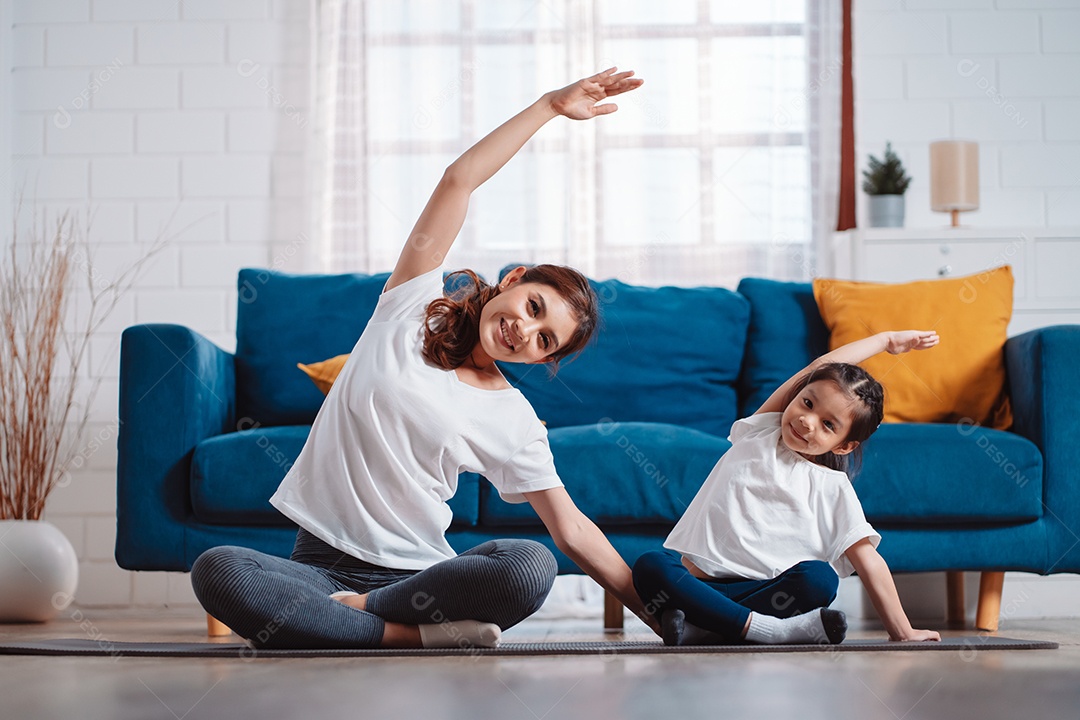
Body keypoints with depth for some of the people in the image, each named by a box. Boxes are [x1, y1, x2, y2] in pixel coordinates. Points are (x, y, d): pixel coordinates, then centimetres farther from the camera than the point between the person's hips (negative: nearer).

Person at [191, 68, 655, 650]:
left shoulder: (514, 422, 7)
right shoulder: (413, 306, 6)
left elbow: (571, 532, 6)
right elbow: (459, 180, 1)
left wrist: (653, 609, -1)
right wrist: (549, 105, 0)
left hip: (415, 573, 1)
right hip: (319, 563, 0)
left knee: (531, 565, -31)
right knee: (217, 570, -34)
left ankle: (356, 610, -18)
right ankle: (416, 636, -32)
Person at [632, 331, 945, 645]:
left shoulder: (833, 488, 9)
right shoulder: (761, 433, 14)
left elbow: (869, 562, 3)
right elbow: (819, 368, 16)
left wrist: (902, 631, -6)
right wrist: (886, 340, 26)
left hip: (762, 590, -1)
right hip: (694, 579, 1)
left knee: (821, 578, -31)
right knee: (650, 566, -30)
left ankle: (698, 629, -33)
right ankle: (776, 630, -35)